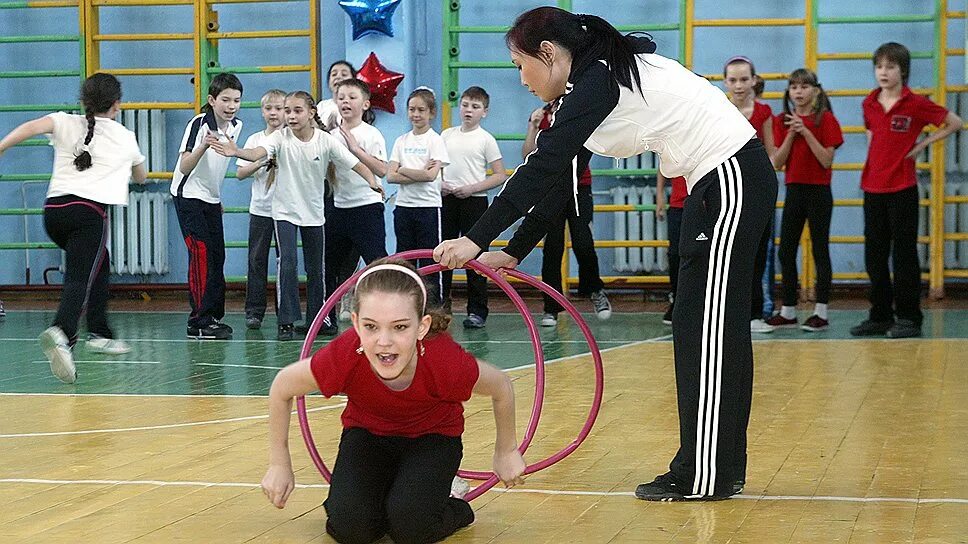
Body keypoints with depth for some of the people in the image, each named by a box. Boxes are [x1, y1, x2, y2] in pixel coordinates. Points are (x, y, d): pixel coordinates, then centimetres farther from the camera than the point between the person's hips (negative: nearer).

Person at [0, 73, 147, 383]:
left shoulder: (66, 123, 16)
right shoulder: (125, 138, 17)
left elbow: (31, 127, -6)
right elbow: (141, 177, 37)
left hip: (54, 208, 4)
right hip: (90, 210, -4)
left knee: (98, 264, 27)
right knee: (80, 279, -16)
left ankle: (100, 334, 29)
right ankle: (61, 332, -45)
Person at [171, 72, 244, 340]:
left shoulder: (235, 126, 2)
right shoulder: (199, 124, -20)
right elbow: (185, 168, -29)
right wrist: (203, 146, -45)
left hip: (212, 199, 7)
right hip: (189, 197, -7)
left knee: (217, 257, 6)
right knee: (201, 255, -14)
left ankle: (214, 317, 13)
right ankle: (199, 323, -13)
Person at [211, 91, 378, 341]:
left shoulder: (325, 140, -10)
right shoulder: (281, 137, -14)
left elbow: (355, 163, -12)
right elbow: (257, 153, -31)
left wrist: (372, 180, -31)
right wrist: (237, 152, -52)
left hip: (314, 212, 2)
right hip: (285, 210, -2)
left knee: (316, 267, 10)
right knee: (287, 263, -15)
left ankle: (317, 318, 26)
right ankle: (287, 322, -9)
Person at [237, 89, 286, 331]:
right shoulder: (255, 140, 6)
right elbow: (240, 173, 2)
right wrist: (262, 162, -12)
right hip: (260, 209, 1)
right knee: (257, 259, 1)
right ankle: (254, 311, 5)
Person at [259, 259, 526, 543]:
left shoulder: (448, 362, -38)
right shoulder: (343, 357, -36)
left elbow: (502, 388, -14)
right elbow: (282, 387, -14)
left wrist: (506, 452, 2)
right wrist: (279, 465, -4)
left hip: (433, 436, -1)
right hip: (368, 432, 1)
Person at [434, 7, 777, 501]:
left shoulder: (598, 79, -17)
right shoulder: (591, 82, 13)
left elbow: (542, 169, -25)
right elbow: (559, 180, 16)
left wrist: (477, 239, -26)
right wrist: (513, 252, 14)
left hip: (732, 178, -10)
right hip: (718, 182, 10)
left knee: (705, 330, -7)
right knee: (717, 330, 12)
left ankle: (704, 478, -2)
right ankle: (721, 470, 18)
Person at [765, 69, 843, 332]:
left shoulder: (825, 119, -6)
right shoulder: (783, 122, 6)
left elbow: (827, 160, -15)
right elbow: (777, 163, -2)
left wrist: (806, 132, -21)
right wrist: (791, 134, -14)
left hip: (818, 192, -5)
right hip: (794, 190, 5)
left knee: (820, 251, -1)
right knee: (786, 251, 5)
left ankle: (821, 313, 4)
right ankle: (788, 312, 13)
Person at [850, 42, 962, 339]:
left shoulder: (915, 103, -7)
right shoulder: (869, 104, 8)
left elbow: (954, 123, -2)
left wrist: (921, 145, -5)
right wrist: (875, 163, 13)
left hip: (902, 189, -5)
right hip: (873, 188, 5)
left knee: (904, 254, -1)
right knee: (874, 254, 8)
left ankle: (908, 317, 6)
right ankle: (881, 316, 17)